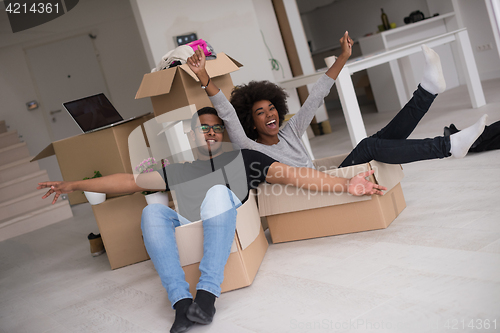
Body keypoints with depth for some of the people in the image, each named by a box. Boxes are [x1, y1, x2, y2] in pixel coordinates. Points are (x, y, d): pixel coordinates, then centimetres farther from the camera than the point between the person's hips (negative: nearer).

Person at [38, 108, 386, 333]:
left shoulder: (242, 158, 10)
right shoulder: (179, 170, 18)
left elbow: (294, 175, -2)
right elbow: (129, 181, 17)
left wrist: (345, 184, -15)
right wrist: (74, 185, 13)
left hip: (231, 230, -2)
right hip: (189, 232, 3)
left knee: (218, 191, -28)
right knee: (153, 211, -20)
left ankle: (207, 295, -39)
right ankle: (182, 302, -35)